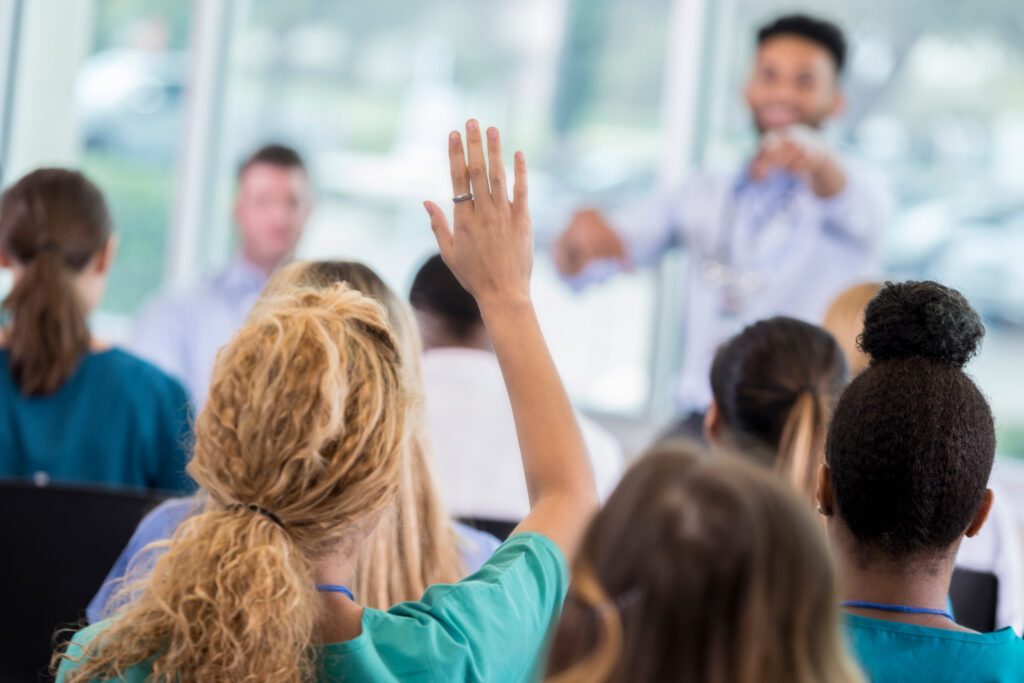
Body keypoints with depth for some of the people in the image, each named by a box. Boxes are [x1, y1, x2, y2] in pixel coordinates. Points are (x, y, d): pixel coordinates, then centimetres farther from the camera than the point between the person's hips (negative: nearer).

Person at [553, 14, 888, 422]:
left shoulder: (858, 192, 7)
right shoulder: (704, 197, 18)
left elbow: (853, 204, -18)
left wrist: (817, 159, -41)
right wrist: (580, 236, -13)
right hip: (700, 421, 3)